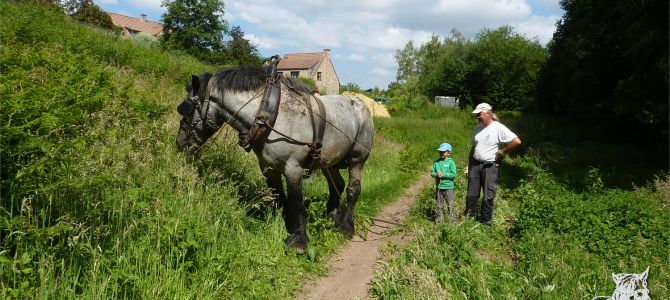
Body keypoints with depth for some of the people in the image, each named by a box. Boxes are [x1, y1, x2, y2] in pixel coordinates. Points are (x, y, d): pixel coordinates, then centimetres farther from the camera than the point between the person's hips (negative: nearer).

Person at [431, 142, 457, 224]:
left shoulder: (450, 162, -7)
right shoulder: (436, 162, 5)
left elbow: (454, 174, -13)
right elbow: (432, 172, 4)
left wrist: (443, 175, -19)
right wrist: (436, 174, -17)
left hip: (448, 187, -4)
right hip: (438, 187, 4)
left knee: (450, 205, 2)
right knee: (438, 205, 12)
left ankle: (452, 220, 12)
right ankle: (438, 221, 21)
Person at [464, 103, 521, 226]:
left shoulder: (498, 128, -12)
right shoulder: (478, 128, 9)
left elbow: (517, 141, -20)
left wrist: (501, 152, -11)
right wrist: (468, 166, 13)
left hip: (490, 167, -6)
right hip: (475, 165, 6)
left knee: (488, 197, 4)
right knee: (471, 195, 10)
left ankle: (486, 222, 16)